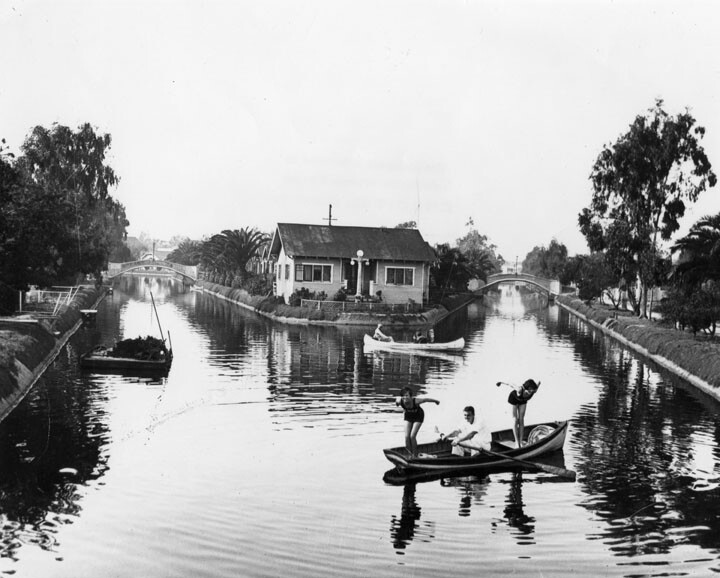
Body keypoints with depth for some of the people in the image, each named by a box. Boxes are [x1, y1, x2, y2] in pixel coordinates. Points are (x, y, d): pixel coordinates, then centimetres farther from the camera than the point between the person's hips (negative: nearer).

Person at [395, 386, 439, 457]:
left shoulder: (416, 401, -38)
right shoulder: (400, 401, -29)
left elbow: (426, 399, -20)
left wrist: (435, 401, -1)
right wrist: (396, 402, 22)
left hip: (418, 417, -4)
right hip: (408, 416, 4)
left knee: (412, 436, -13)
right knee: (407, 436, -8)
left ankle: (415, 456, 3)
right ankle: (410, 454, 8)